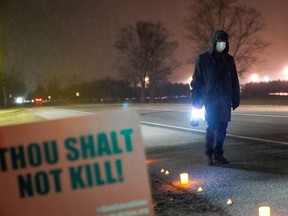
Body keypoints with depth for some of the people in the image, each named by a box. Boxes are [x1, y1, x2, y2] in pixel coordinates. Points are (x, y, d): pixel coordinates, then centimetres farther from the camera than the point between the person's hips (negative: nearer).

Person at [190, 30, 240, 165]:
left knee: (222, 128, 4)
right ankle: (209, 155, 5)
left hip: (225, 101, 3)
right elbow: (196, 81, -1)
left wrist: (235, 99, 7)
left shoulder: (229, 59, 9)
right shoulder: (203, 59, -1)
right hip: (210, 100, -3)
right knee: (211, 128, -6)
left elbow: (234, 82, 11)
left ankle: (219, 154, 12)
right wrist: (196, 102, -5)